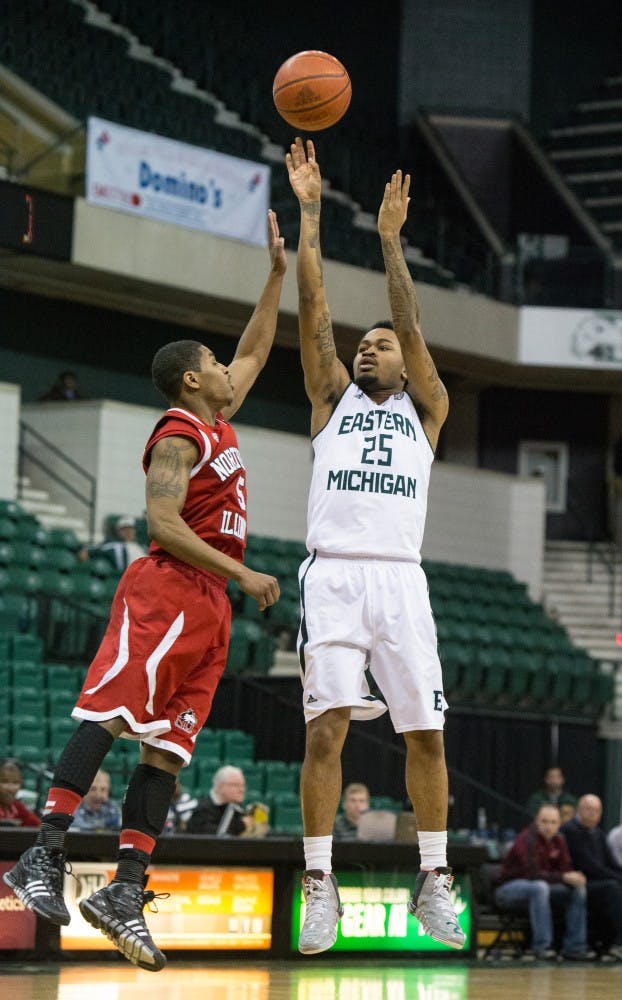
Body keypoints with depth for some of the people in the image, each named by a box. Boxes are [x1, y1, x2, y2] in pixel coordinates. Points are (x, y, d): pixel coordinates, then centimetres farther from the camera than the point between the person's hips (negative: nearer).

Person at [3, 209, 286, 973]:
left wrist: (278, 273, 27)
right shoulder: (179, 435, -5)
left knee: (167, 748, 0)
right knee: (109, 714, -17)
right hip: (167, 593, -9)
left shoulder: (219, 423, 21)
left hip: (209, 609, 9)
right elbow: (163, 522, -16)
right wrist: (242, 573, -18)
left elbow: (254, 353, 33)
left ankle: (125, 891, -5)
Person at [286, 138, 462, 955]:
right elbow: (314, 310, 9)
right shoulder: (333, 398, 18)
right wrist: (310, 211, 4)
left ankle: (433, 882, 11)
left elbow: (411, 325, 4)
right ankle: (320, 889, -5)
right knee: (326, 729, -9)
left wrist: (390, 238, 0)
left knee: (426, 733, 0)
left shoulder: (425, 408, 17)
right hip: (334, 575, 0)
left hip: (400, 578, 1)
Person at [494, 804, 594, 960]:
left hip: (539, 888, 8)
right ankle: (542, 946, -35)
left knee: (578, 889, -9)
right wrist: (564, 877, -37)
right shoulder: (527, 840, -22)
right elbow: (532, 873, -31)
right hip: (510, 887, -8)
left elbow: (565, 870, 0)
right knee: (540, 887, -38)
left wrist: (575, 879, -24)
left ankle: (574, 946, -8)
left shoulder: (558, 841, 3)